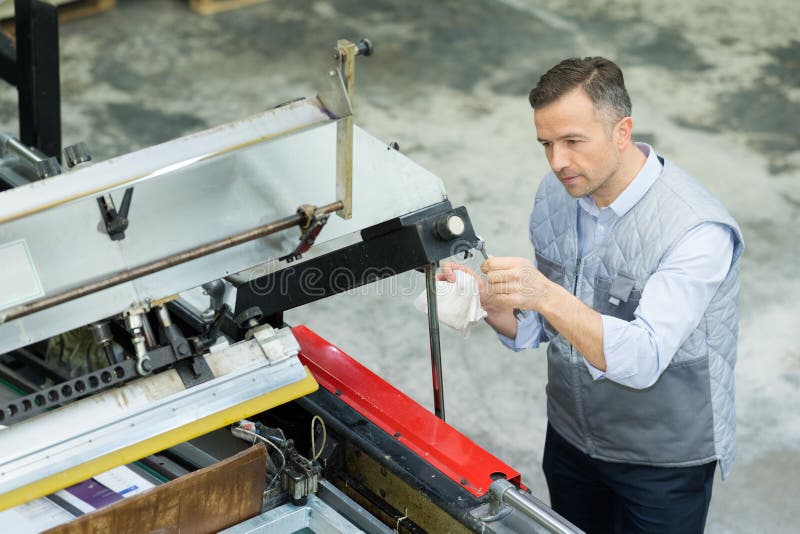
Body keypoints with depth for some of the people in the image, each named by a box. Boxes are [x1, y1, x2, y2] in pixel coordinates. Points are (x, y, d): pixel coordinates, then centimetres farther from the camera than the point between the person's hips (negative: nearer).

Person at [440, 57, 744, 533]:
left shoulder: (699, 230, -28)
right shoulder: (556, 195, -6)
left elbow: (641, 361, -35)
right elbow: (540, 328, 3)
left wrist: (547, 296, -46)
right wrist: (491, 302, -18)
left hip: (663, 460, -6)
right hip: (571, 439, 6)